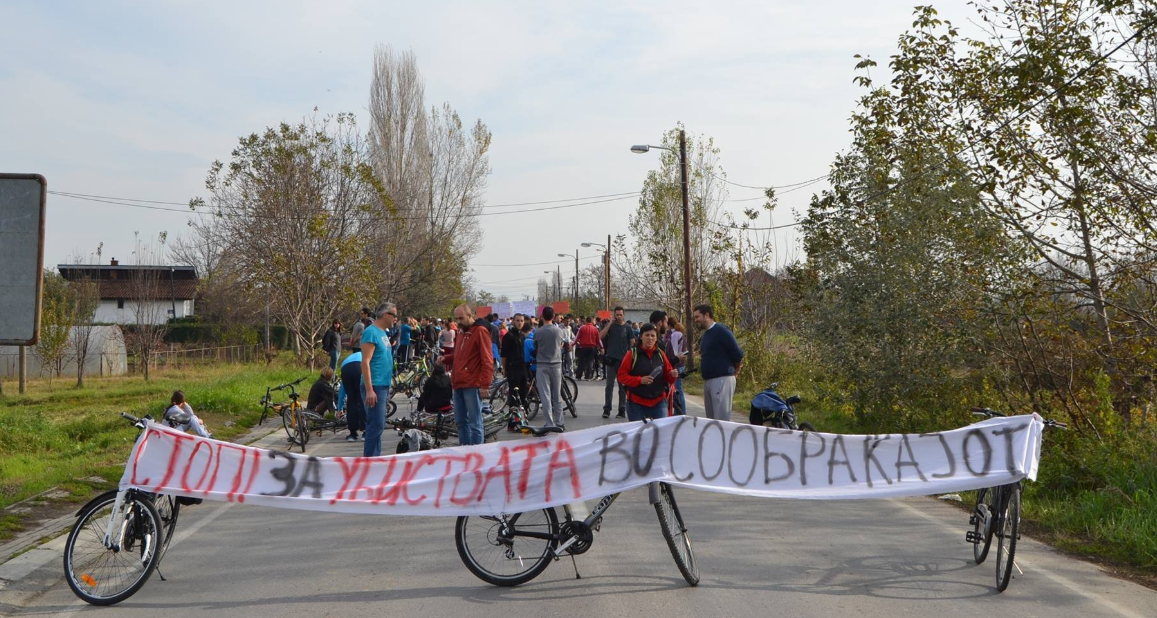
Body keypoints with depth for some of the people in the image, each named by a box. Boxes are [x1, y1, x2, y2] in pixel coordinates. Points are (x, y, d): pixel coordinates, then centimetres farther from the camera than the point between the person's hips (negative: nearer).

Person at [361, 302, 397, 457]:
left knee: (377, 425, 13)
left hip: (383, 386, 9)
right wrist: (369, 390, -23)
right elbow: (365, 362, -19)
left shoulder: (382, 333, 15)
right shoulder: (371, 332, -13)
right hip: (374, 386, -9)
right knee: (376, 425, -10)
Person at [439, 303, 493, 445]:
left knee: (474, 422, -4)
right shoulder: (463, 331, 19)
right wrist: (446, 358, 10)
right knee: (460, 421, 12)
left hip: (472, 385, -9)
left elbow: (487, 360, -13)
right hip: (459, 384, 9)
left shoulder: (480, 331, -8)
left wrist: (485, 384, -17)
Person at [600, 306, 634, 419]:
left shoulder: (627, 328, 3)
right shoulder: (610, 325, 5)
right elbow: (600, 336, -9)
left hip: (623, 360, -1)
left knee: (623, 386, 6)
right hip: (611, 359, 1)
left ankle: (622, 410, 10)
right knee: (609, 385, 0)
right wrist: (610, 323, -11)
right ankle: (606, 409, 4)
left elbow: (633, 342, 5)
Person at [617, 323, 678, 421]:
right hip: (636, 403, -2)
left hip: (658, 402, 3)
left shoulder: (660, 354, 7)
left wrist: (672, 375, -10)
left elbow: (667, 377, 13)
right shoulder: (632, 353, -4)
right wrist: (639, 380, -19)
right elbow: (621, 376, -6)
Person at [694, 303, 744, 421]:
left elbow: (738, 354, -12)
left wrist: (734, 371, 2)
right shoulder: (706, 334, 16)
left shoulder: (721, 331, -11)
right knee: (711, 420, 11)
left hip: (722, 380, -9)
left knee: (721, 421, -10)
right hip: (707, 380, 9)